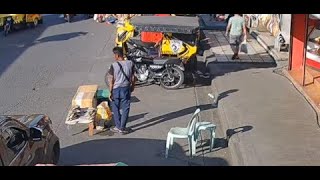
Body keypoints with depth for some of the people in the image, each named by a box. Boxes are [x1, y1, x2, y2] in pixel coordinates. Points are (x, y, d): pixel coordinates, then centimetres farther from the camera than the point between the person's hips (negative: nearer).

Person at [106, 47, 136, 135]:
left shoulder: (114, 65, -14)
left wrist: (110, 92, -4)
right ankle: (122, 128, 11)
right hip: (126, 89, 2)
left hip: (116, 89, -2)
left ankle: (118, 127, 20)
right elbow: (133, 78, 1)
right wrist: (132, 86, 17)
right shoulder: (130, 64, -6)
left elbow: (111, 80, -11)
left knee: (115, 109, 14)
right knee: (125, 109, 9)